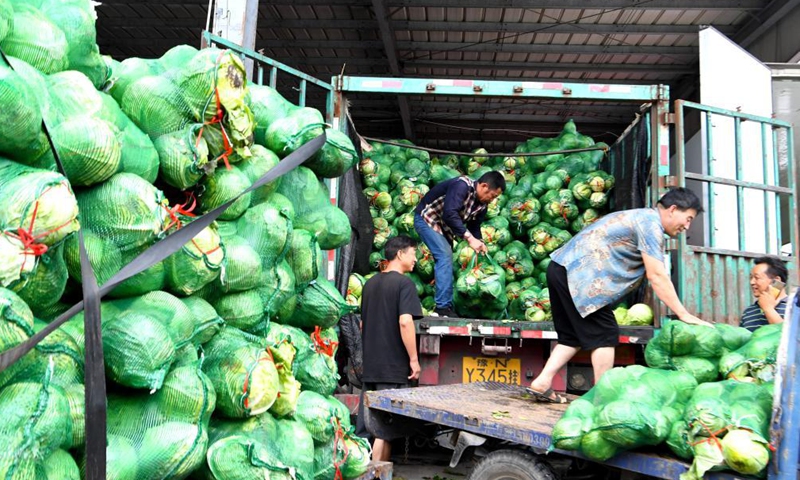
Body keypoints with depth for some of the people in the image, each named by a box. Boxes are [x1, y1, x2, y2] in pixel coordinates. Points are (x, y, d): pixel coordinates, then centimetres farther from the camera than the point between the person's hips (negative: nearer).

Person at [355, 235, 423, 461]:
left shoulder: (370, 283, 12)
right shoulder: (404, 283, -11)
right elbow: (405, 321, -21)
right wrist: (414, 359, -15)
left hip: (369, 365, 7)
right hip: (393, 367, -7)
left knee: (364, 426, 13)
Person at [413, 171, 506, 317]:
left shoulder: (482, 204, -2)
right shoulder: (462, 186, -29)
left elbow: (474, 226, 5)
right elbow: (450, 214, -39)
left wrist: (480, 242, -14)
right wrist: (469, 238, -40)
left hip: (444, 226, 9)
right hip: (427, 218, -9)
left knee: (446, 260, 9)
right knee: (445, 256, -20)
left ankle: (445, 305, 17)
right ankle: (443, 307, -20)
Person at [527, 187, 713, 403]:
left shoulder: (642, 217, 22)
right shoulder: (651, 221, -8)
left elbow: (654, 274, 21)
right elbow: (657, 275, -14)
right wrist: (684, 315, -10)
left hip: (560, 268, 10)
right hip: (577, 274, -10)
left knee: (572, 335, 15)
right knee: (605, 334, -2)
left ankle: (542, 383, 13)